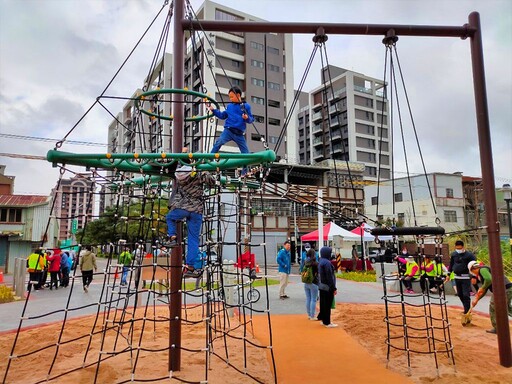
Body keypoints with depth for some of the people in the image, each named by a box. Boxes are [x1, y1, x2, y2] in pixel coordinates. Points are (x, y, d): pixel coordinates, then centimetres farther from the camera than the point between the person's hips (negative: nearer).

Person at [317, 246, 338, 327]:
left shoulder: (321, 262, 8)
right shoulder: (327, 263, -20)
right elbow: (329, 277, -21)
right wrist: (334, 288, -15)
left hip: (322, 286, 9)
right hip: (327, 287, -9)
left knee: (323, 303, 16)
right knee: (327, 305, 0)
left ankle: (323, 319, 27)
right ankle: (327, 322, 8)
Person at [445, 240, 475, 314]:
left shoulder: (469, 255, -10)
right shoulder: (454, 255, 5)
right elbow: (451, 265, 15)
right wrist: (448, 275, 14)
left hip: (466, 278, -5)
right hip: (457, 277, 5)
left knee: (466, 295, -7)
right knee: (460, 294, 13)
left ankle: (467, 311, 1)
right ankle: (466, 308, 30)